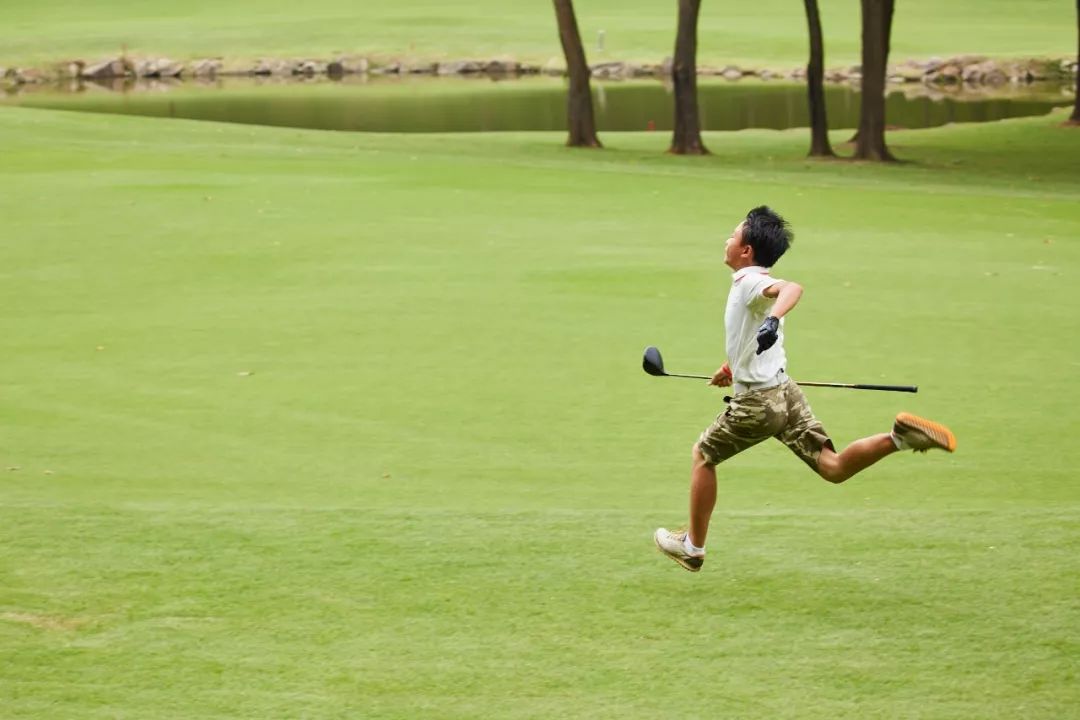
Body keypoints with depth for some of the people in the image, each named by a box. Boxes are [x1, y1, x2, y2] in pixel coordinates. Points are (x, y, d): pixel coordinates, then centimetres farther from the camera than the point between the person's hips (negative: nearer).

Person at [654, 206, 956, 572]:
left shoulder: (749, 282, -15)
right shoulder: (751, 285, 15)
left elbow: (791, 288, -37)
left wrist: (773, 318, -55)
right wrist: (732, 369, 48)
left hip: (758, 401, -8)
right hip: (785, 392, 8)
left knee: (703, 456, 13)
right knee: (833, 467, 0)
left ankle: (693, 546, 21)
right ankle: (899, 436, -18)